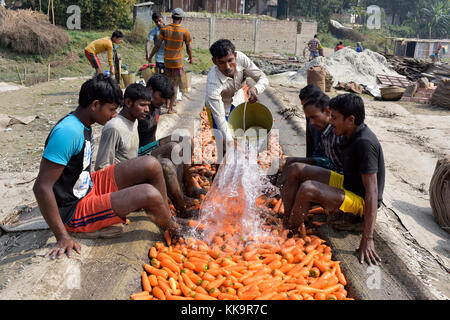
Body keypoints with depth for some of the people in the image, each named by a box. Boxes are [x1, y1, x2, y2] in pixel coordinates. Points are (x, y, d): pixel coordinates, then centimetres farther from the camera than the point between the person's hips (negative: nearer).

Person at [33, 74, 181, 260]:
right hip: (74, 212, -9)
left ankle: (167, 219, 12)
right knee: (149, 194, -24)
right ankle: (174, 231, 7)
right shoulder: (68, 131, -26)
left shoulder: (83, 125, 3)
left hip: (90, 188, 9)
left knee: (151, 165, -2)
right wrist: (62, 237, -26)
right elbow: (42, 187, -27)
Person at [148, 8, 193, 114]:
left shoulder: (164, 29, -6)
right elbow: (188, 48, -2)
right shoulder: (185, 32, -11)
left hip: (166, 60, 3)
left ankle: (168, 102, 31)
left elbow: (157, 45, -5)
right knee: (176, 84, 5)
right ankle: (171, 107, 6)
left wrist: (150, 57, 6)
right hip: (177, 61, -3)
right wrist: (190, 58, 18)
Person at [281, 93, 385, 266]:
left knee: (307, 189, -33)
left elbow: (372, 191, -30)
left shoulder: (365, 143, -27)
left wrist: (367, 239, -31)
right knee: (295, 170, 1)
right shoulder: (354, 135, 1)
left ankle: (291, 233, -9)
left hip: (361, 201, -10)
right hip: (348, 184, 10)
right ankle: (286, 223, -2)